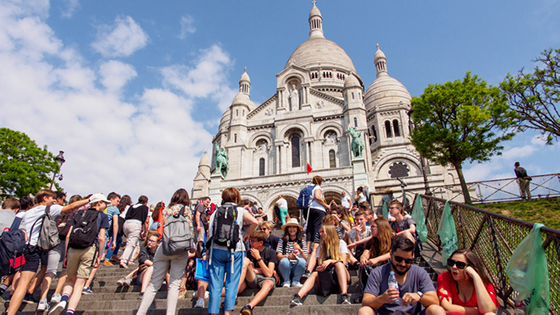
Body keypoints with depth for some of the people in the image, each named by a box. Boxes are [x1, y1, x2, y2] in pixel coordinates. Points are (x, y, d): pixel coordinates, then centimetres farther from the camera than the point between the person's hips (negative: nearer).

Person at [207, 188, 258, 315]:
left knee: (215, 285, 5)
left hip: (216, 250, 2)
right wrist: (246, 235, 4)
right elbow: (254, 222, -11)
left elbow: (209, 234, 9)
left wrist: (209, 250, 19)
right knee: (231, 284, 4)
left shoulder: (215, 212, 12)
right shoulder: (240, 210, 5)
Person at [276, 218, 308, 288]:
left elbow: (306, 259, 1)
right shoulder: (282, 241, 5)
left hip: (296, 268, 1)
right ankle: (286, 281, -10)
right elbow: (278, 256, -6)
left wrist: (300, 250, -18)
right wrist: (288, 256, -26)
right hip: (285, 269, -1)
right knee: (284, 260, -33)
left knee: (302, 261, -30)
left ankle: (296, 281, -10)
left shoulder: (302, 242, 10)